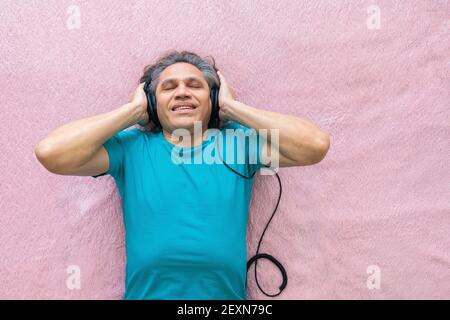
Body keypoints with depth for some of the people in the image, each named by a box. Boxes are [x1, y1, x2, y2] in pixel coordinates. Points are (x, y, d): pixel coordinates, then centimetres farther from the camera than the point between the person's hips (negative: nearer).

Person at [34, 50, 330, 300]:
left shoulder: (238, 140, 6)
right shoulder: (132, 146, 6)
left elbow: (316, 145, -6)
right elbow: (50, 153, -6)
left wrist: (232, 107, -1)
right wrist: (134, 110, 0)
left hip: (226, 293, 1)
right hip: (146, 292, 0)